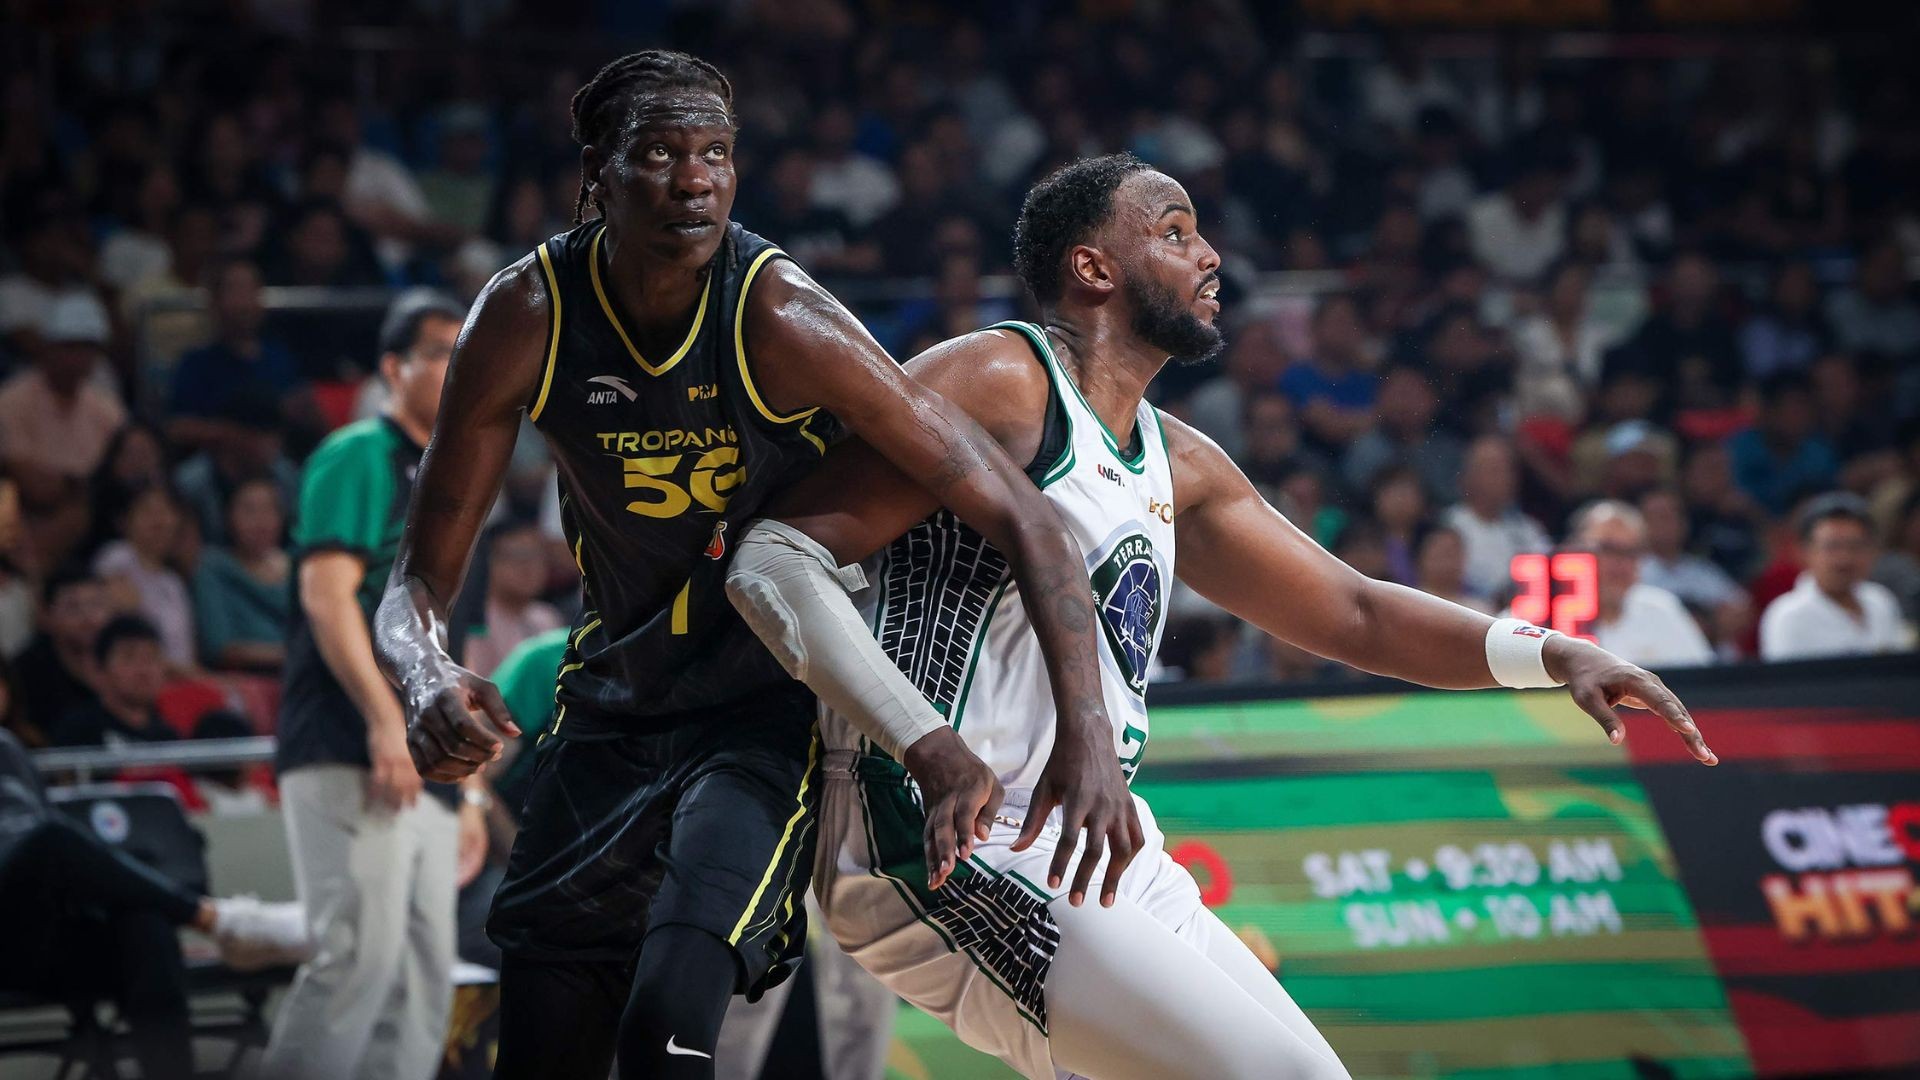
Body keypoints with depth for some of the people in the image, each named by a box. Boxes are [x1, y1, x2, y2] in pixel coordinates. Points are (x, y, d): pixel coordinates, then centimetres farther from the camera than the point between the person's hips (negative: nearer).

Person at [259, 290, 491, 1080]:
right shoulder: (360, 456, 0)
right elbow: (328, 593, -13)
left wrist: (470, 785, 23)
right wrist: (384, 720, -22)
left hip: (429, 776, 9)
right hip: (349, 758, -9)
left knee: (423, 984, 3)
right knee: (362, 950, -19)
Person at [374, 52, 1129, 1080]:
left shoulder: (780, 320, -23)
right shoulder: (525, 319, -13)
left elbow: (1023, 519, -24)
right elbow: (420, 579, -6)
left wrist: (1086, 737, -34)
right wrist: (426, 680, -30)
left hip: (772, 713, -4)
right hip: (612, 713, 4)